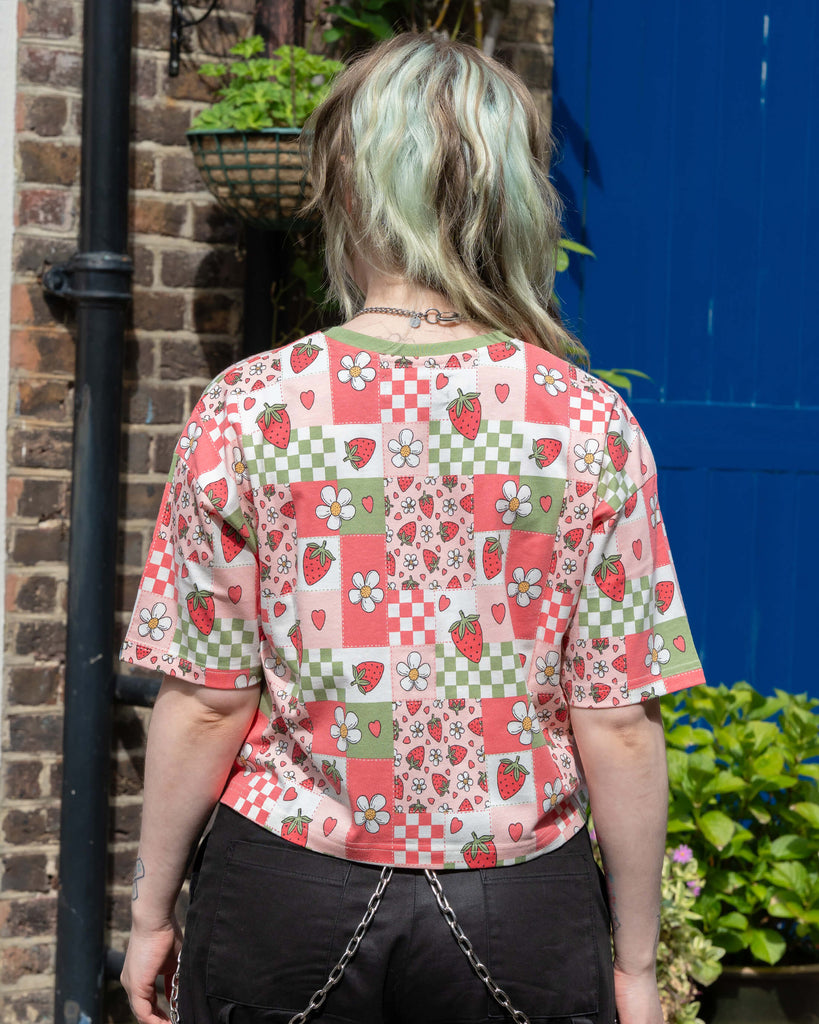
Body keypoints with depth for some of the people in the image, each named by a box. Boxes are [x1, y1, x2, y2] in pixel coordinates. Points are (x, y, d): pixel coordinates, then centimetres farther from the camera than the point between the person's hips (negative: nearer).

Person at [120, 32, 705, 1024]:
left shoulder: (246, 411, -9)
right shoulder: (591, 424, -8)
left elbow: (205, 702, -7)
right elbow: (620, 723, -7)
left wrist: (152, 909, 7)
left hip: (284, 904, 0)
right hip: (522, 914, 1)